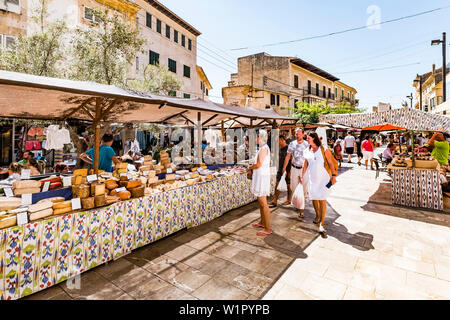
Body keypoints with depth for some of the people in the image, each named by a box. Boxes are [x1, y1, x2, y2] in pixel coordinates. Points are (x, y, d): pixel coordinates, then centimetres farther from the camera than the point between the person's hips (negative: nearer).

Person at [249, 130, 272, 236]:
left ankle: (267, 229, 2)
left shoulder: (263, 148, -18)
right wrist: (254, 166, 14)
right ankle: (262, 222, 35)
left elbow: (259, 165, -24)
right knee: (260, 201, 20)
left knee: (263, 203, -6)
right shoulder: (264, 147, 13)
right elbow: (268, 163, 21)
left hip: (262, 176, -11)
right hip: (261, 175, 11)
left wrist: (251, 167, -4)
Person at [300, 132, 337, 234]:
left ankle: (321, 224, -4)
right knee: (314, 198, 13)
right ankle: (318, 216, 37)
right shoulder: (307, 151, 7)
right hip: (312, 178, 5)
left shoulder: (324, 150, -6)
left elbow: (330, 163, -4)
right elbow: (305, 165, 15)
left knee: (322, 200, -8)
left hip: (323, 178, -5)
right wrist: (302, 176, 15)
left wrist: (333, 176, -9)